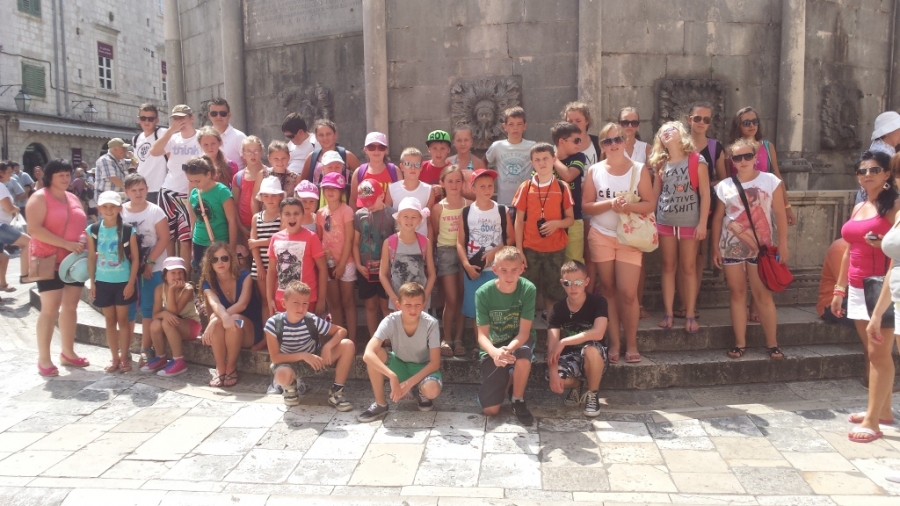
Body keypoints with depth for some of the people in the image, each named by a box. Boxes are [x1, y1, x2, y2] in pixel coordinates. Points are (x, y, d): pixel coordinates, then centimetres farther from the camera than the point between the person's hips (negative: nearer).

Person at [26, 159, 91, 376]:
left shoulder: (73, 198, 14)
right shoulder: (40, 198, -7)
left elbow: (82, 225, 21)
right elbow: (34, 229, -18)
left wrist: (84, 239, -3)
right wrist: (66, 244, -22)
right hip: (50, 260, -7)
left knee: (70, 306, 10)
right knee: (50, 309, -7)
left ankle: (68, 353, 20)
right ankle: (44, 359, 2)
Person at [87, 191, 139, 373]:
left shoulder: (128, 230, -9)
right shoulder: (93, 230, -2)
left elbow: (135, 258, -5)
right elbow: (91, 258, 4)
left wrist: (131, 282, -9)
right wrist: (92, 282, 2)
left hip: (123, 282, -2)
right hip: (103, 282, 2)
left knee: (122, 319, 6)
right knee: (110, 321, 10)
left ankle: (124, 358, 15)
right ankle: (115, 358, 19)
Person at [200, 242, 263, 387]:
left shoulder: (244, 277, -9)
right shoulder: (208, 283, -4)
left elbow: (242, 304, -24)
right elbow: (215, 304, -26)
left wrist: (215, 319, -37)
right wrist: (224, 317, -50)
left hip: (249, 332, -2)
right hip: (222, 335, 2)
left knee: (235, 319, -35)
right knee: (218, 322, -32)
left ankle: (231, 368, -19)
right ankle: (220, 369, -21)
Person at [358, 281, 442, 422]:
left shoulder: (431, 323, -25)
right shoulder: (390, 321, -25)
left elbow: (435, 362, -20)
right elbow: (368, 354, -36)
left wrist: (409, 382, -30)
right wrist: (392, 377, -47)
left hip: (423, 368, -1)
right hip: (399, 365, 2)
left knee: (432, 390, -36)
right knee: (375, 354, -30)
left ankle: (420, 392, 4)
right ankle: (380, 404, -12)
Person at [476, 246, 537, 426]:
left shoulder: (528, 290, -20)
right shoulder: (483, 293, -19)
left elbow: (524, 332, -21)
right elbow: (482, 335, -20)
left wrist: (508, 349, -43)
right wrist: (495, 352, -43)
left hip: (518, 341, 0)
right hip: (493, 346, 0)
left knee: (523, 355, -39)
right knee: (490, 410, -9)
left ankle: (518, 400, -11)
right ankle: (507, 380, 24)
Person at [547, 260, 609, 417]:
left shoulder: (598, 302, -14)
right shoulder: (557, 309, -7)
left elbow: (598, 333, -31)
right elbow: (552, 345, -16)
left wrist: (564, 342, -31)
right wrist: (553, 372, -32)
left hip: (593, 359, -2)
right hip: (569, 357, 2)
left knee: (591, 349, -38)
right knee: (553, 380, -31)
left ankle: (593, 394, -10)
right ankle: (576, 385, 9)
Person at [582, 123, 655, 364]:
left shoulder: (639, 169, 0)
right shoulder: (594, 171, 2)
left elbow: (650, 204, -3)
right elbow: (586, 206, -2)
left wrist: (629, 206, -20)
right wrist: (609, 203, -17)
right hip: (601, 236, 1)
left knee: (628, 293, -7)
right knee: (609, 290, 7)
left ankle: (631, 344, 10)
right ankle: (614, 343, 16)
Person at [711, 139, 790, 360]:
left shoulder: (770, 181, -2)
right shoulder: (724, 186, 3)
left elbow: (780, 214, -2)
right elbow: (718, 217, 6)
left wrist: (783, 245, -6)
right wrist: (716, 248, 3)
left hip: (761, 247, -2)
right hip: (731, 247, 2)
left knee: (763, 295, 0)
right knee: (737, 294, 6)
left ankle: (772, 344, 9)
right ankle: (740, 343, 12)